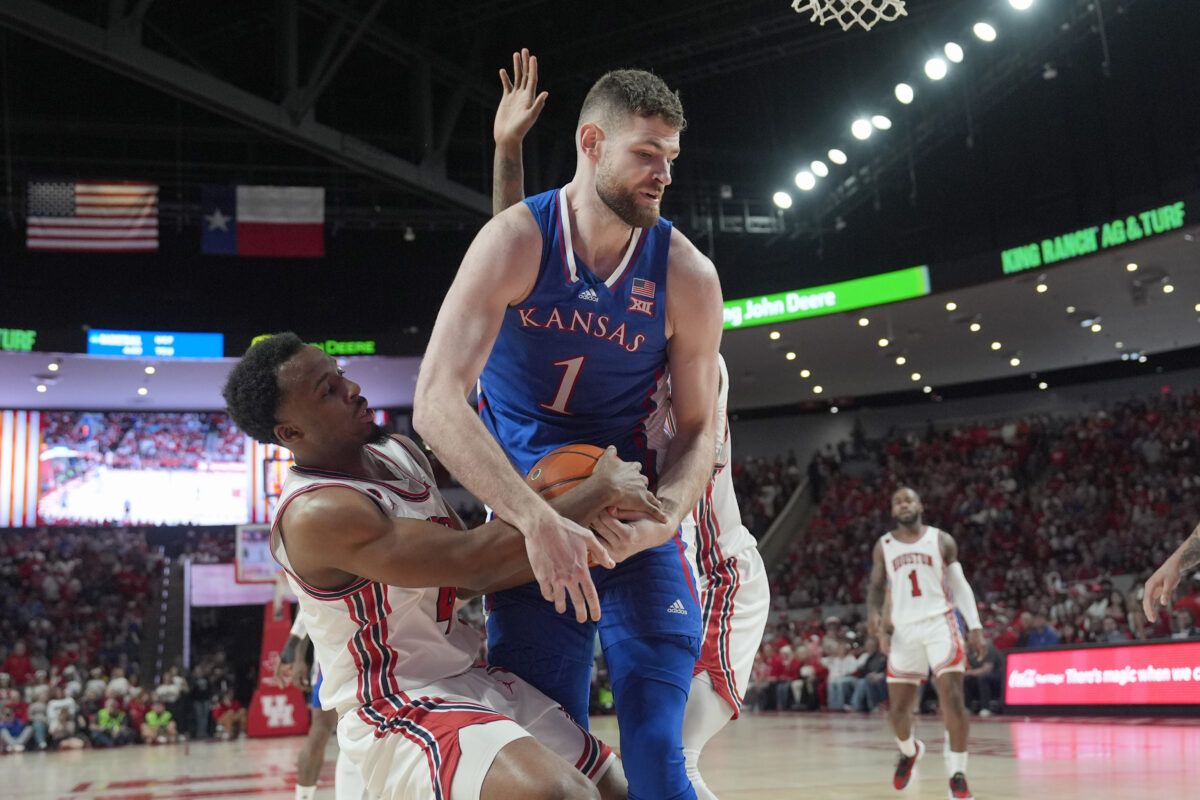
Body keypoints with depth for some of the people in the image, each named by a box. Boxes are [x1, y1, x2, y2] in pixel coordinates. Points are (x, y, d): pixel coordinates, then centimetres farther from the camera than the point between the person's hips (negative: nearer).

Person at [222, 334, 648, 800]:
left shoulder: (400, 452, 6)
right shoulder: (314, 514, -22)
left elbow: (464, 578, 9)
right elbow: (473, 561, -26)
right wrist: (600, 490, -19)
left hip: (469, 678, 9)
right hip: (397, 708, -9)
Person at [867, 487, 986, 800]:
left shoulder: (941, 540, 4)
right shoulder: (884, 546, 9)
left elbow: (960, 585, 7)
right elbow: (876, 587, 13)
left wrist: (975, 627, -1)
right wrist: (873, 613, -9)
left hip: (940, 623, -2)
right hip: (904, 629, 2)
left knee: (952, 699, -16)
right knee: (897, 708, 4)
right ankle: (909, 751, 36)